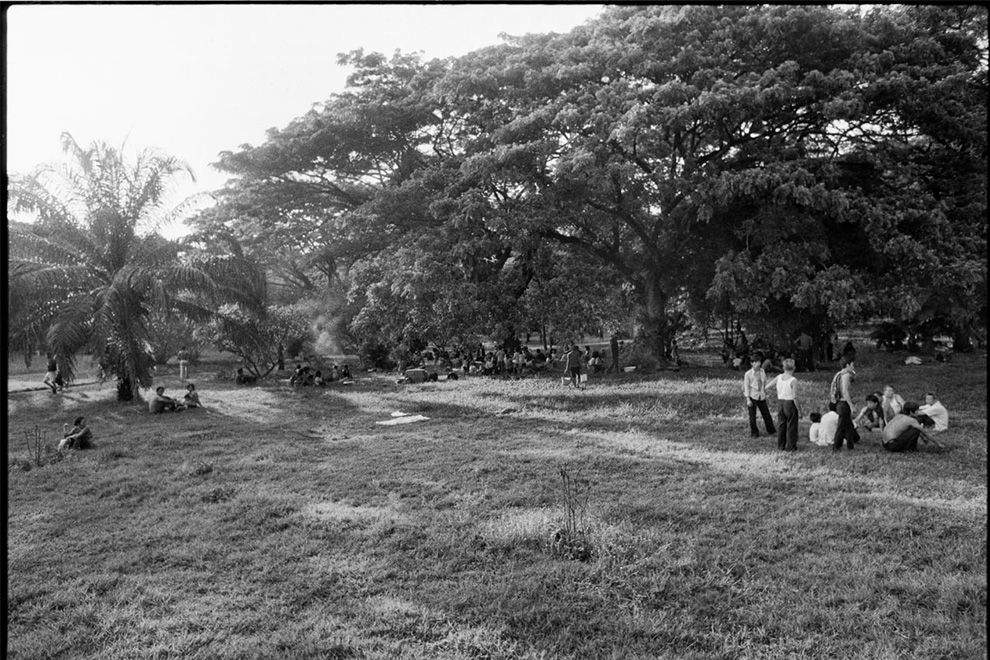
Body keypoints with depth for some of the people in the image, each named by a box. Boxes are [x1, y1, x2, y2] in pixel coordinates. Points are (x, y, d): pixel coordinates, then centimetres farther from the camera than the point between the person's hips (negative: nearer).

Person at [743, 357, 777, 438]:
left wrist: (765, 393, 18)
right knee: (752, 416, 4)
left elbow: (764, 383, 17)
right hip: (752, 397, -4)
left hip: (761, 397, 4)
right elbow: (746, 387, -8)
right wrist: (748, 399, -11)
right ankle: (754, 433, 17)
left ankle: (771, 430, 22)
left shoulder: (762, 371, 4)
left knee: (766, 414, 7)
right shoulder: (748, 374, -9)